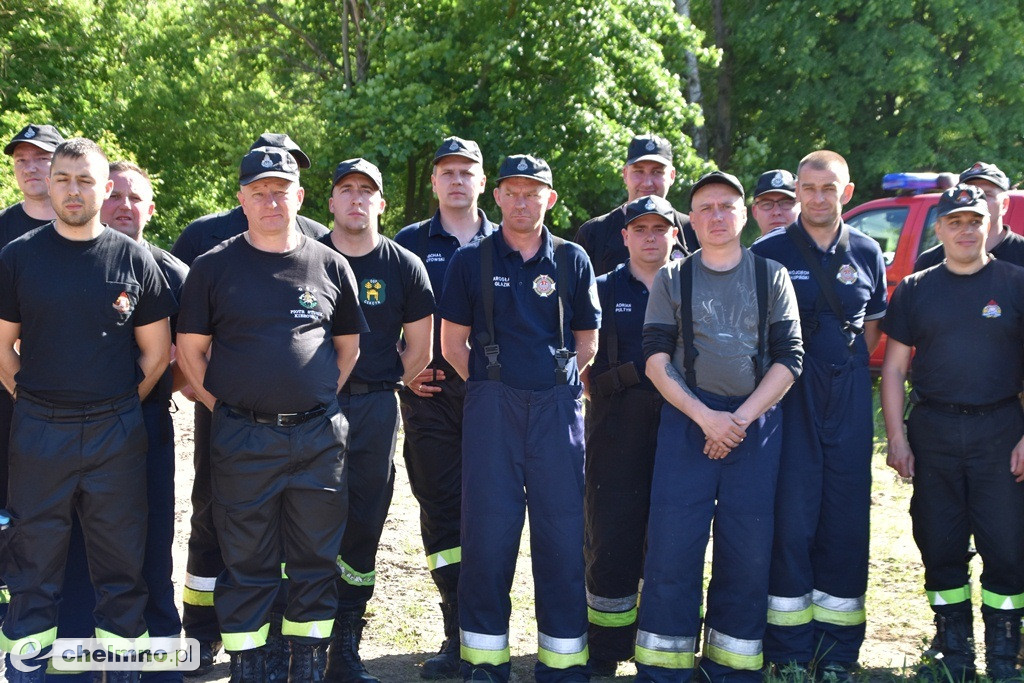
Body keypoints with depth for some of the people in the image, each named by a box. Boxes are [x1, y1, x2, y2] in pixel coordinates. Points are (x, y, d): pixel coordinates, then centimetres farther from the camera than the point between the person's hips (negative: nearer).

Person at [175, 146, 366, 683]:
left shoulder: (330, 265, 7)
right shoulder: (214, 267, 3)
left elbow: (348, 345, 17)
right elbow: (190, 350, 5)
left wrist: (325, 399, 8)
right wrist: (222, 407, -1)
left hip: (319, 437, 2)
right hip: (242, 439, -2)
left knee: (315, 560, 8)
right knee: (247, 563, 5)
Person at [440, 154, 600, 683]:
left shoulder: (572, 261, 9)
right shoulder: (471, 260, 6)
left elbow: (587, 342, 15)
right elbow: (452, 341, 9)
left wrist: (556, 380, 7)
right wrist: (489, 383, 6)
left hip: (557, 406, 1)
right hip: (491, 406, -1)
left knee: (563, 532, 2)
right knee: (488, 531, 0)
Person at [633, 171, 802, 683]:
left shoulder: (772, 277, 9)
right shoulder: (672, 280, 9)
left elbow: (788, 359, 3)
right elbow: (657, 361, 2)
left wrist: (741, 419, -8)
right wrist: (705, 416, -10)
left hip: (756, 424, 1)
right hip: (686, 422, 0)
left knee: (747, 553, 1)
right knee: (672, 547, -5)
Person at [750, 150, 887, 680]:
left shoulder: (866, 252, 10)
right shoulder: (769, 252, 0)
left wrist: (846, 369, 7)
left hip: (848, 398, 3)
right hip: (788, 398, -3)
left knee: (846, 519, 4)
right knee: (790, 517, -5)